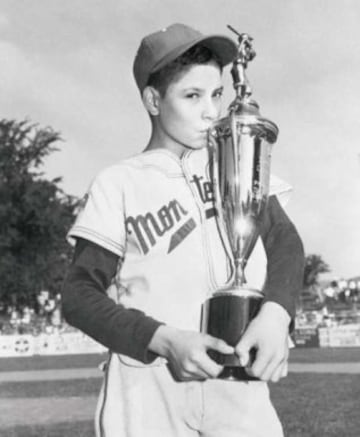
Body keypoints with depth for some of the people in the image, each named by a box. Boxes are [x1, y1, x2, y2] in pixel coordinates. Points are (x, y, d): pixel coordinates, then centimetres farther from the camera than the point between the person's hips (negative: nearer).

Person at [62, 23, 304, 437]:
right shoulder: (119, 184, 3)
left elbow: (283, 240, 7)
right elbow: (80, 294, 1)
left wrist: (275, 314, -13)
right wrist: (165, 340, -14)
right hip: (147, 394, -2)